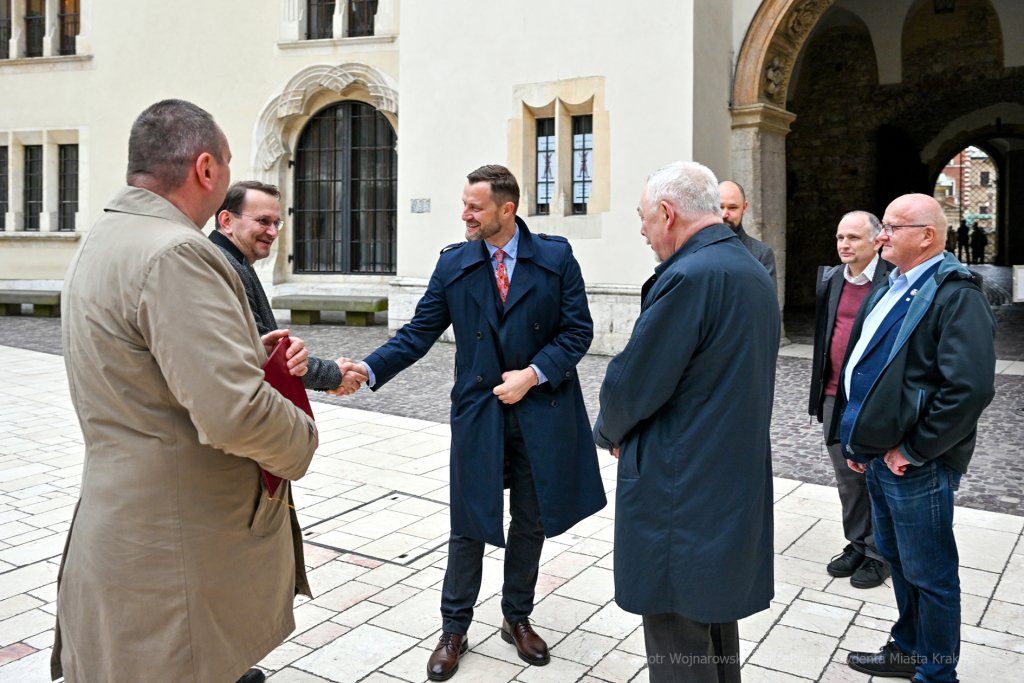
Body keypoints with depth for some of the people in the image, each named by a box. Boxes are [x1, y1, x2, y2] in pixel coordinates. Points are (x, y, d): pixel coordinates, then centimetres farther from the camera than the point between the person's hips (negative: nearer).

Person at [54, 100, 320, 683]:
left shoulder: (104, 240, 11)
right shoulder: (174, 254, -24)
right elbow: (234, 414, -31)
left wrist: (252, 353, 5)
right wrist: (304, 438, -12)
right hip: (176, 558, -10)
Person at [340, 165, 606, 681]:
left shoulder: (556, 257, -3)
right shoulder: (453, 263, 1)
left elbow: (578, 329, -3)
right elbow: (419, 333, -1)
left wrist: (533, 374, -14)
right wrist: (369, 369, -15)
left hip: (542, 411, 0)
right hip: (478, 413, 0)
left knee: (530, 523, 14)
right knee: (469, 525, 7)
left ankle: (517, 618, 35)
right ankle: (454, 630, 25)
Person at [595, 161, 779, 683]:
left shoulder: (689, 276, -22)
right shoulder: (755, 272, 10)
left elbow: (631, 385, -19)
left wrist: (611, 434, 2)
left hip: (680, 491, -10)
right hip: (737, 478, 10)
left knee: (677, 636, 5)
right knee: (717, 610, 24)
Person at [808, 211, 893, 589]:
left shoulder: (895, 282, -9)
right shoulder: (829, 279, 8)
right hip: (835, 398, 5)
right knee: (848, 479, 16)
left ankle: (879, 554, 24)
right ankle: (857, 545, 32)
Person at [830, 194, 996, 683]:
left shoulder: (955, 296, -17)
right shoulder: (892, 289, 12)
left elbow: (970, 388, -27)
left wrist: (912, 450, -20)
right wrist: (857, 439, 16)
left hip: (915, 465, -9)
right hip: (878, 455, 9)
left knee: (929, 573, 6)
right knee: (896, 557, 22)